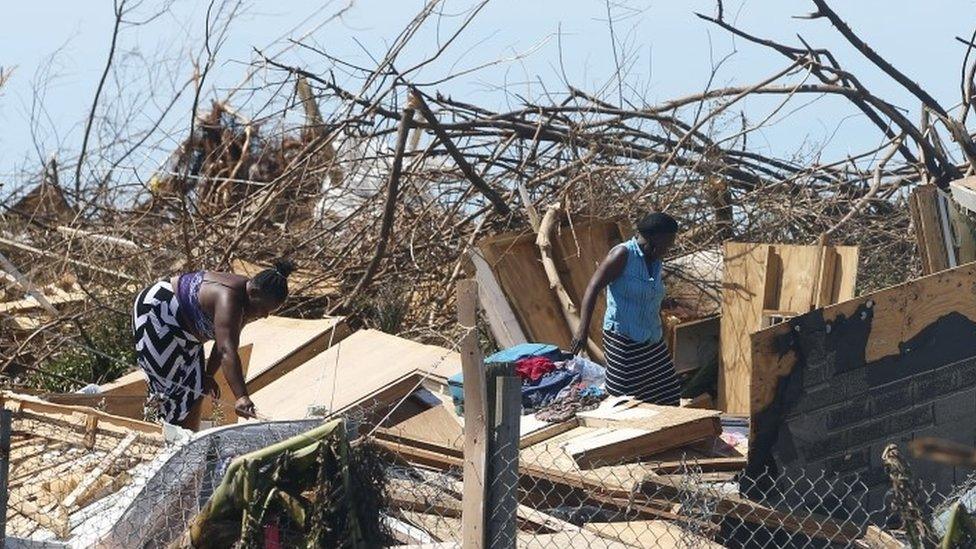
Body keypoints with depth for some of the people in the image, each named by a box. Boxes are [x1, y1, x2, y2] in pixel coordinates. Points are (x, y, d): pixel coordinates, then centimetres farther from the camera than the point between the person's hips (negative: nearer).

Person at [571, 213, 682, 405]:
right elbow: (593, 288, -17)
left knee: (667, 397, 5)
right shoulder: (623, 255, -11)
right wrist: (583, 329, -27)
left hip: (653, 343, 8)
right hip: (625, 342, -8)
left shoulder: (655, 262, 11)